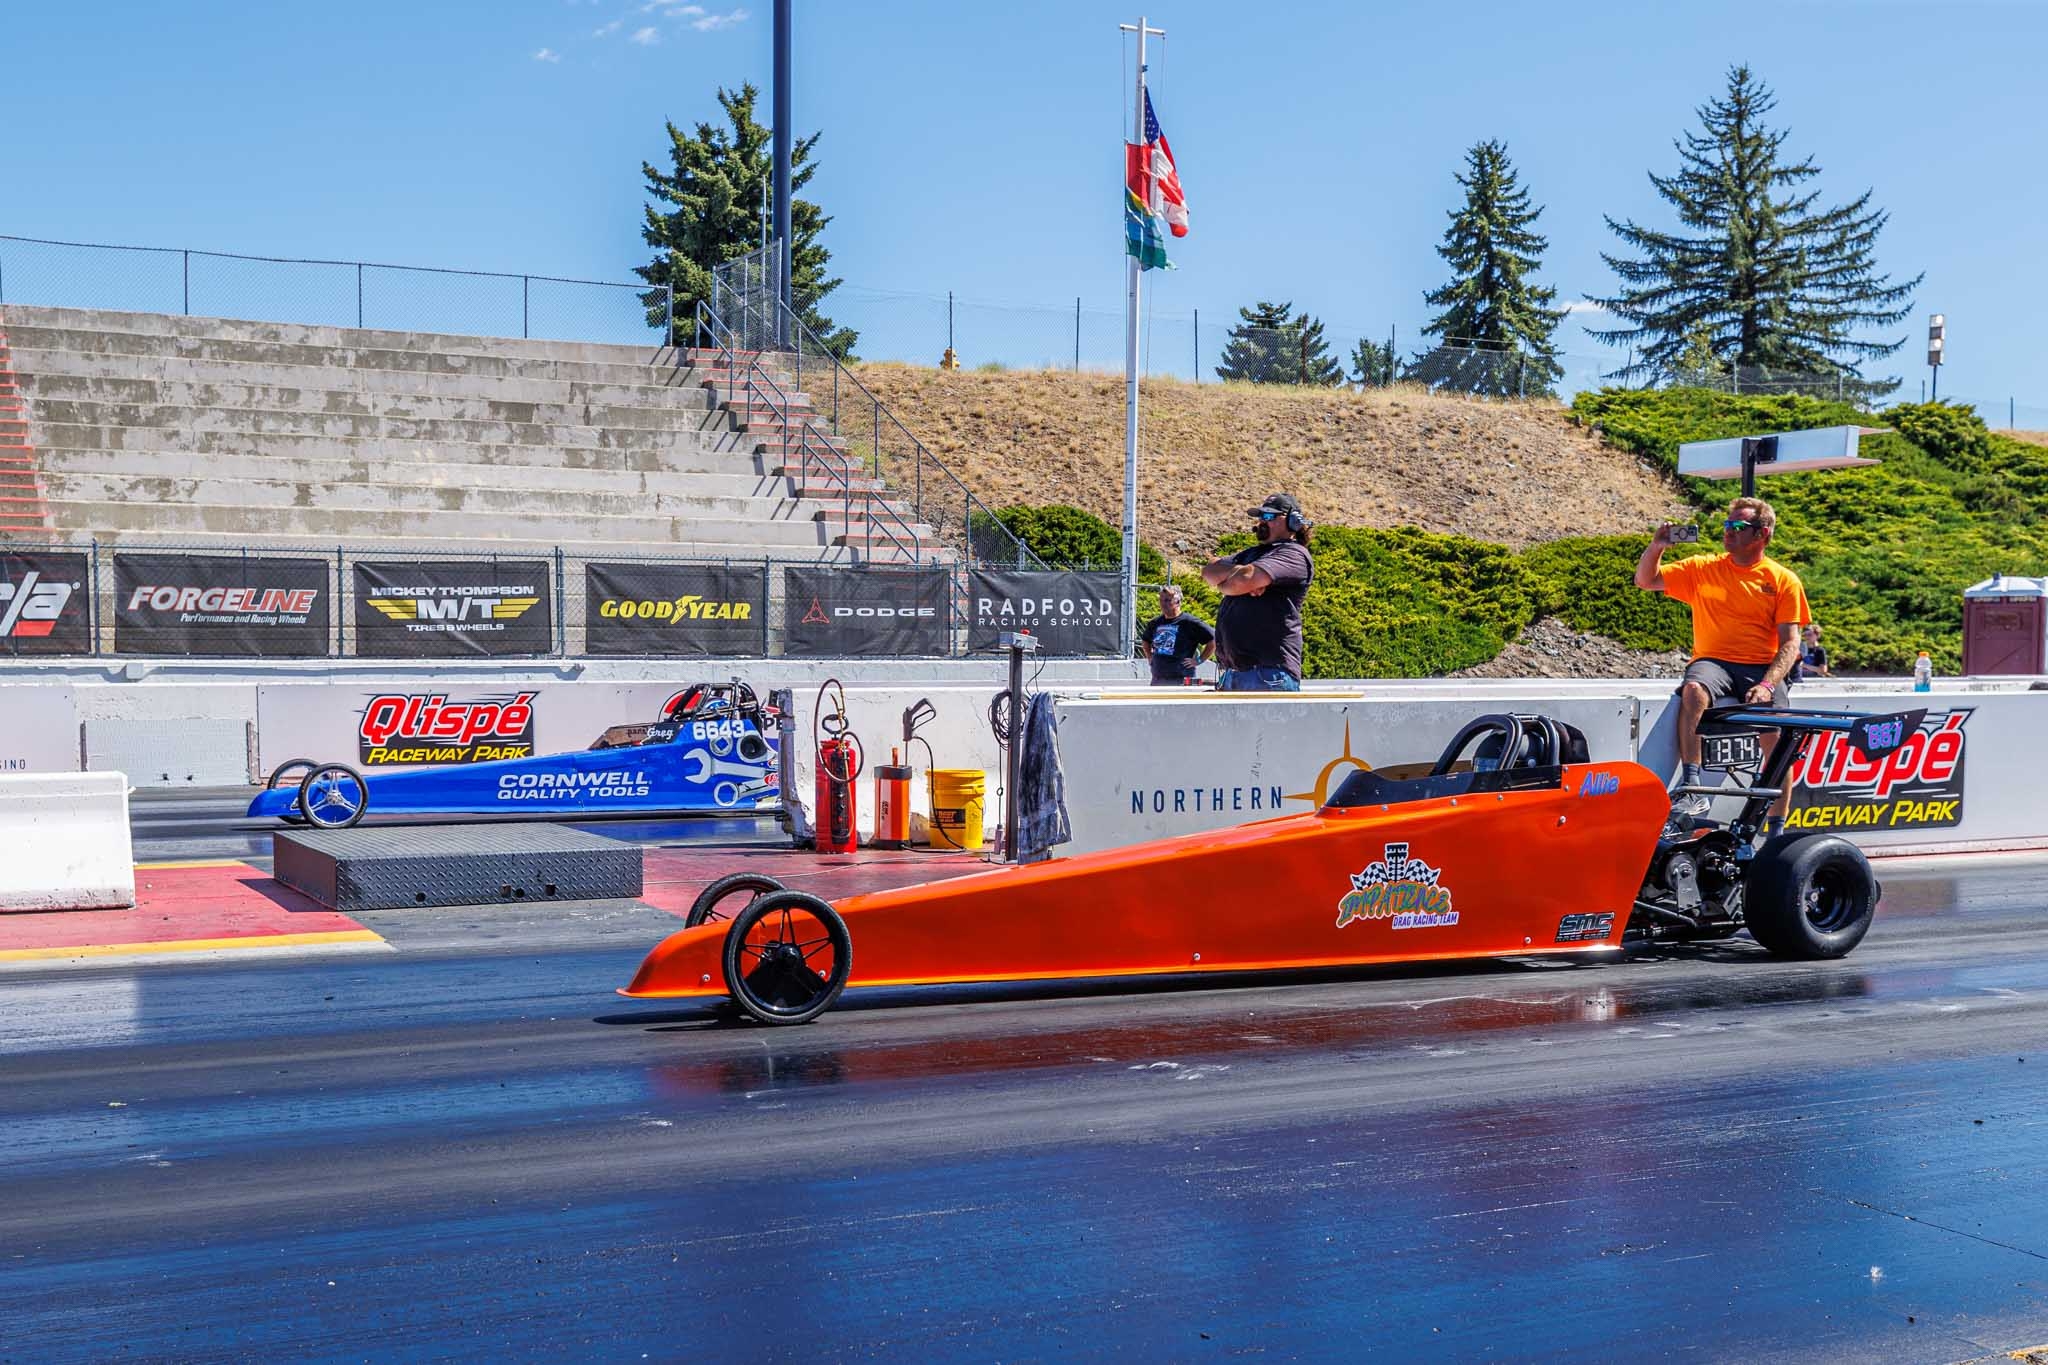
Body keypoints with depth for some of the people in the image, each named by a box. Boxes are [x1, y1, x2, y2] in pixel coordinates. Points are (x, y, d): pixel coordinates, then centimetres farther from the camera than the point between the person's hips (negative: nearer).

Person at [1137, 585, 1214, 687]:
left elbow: (1213, 640, -10)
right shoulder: (1155, 623, 14)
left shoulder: (1190, 622, -7)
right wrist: (1150, 657, 21)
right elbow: (1145, 641, 34)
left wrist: (1199, 660, -8)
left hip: (1181, 681, -7)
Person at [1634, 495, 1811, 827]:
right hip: (1713, 662, 1)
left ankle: (1777, 830, -12)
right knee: (1694, 689, -36)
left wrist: (1767, 684, -15)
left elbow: (1790, 643, 2)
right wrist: (1656, 547, -6)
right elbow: (1645, 580, 14)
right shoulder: (1703, 569, 14)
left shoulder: (1784, 581, 8)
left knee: (1777, 737, -24)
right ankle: (1690, 788, -39)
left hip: (1762, 669, 0)